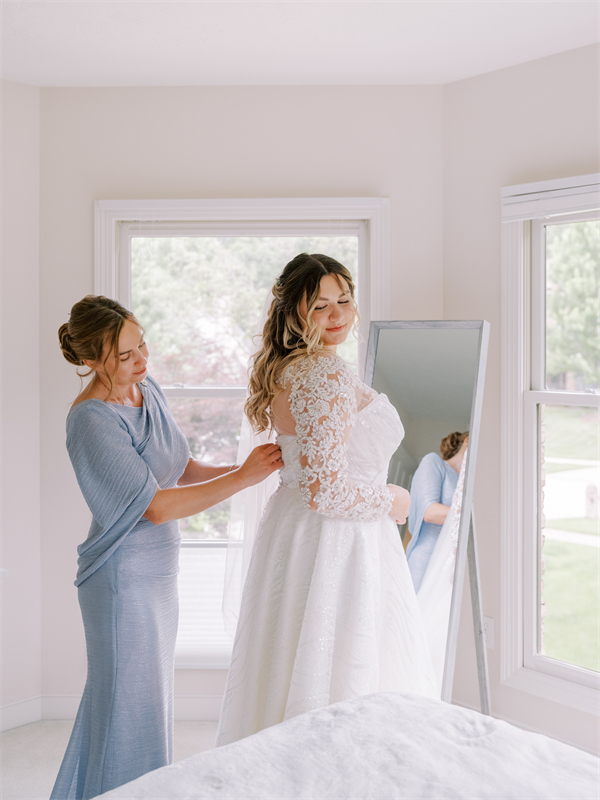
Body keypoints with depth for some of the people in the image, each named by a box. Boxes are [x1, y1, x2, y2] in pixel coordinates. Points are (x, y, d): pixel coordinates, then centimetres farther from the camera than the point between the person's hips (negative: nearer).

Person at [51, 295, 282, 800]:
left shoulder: (148, 388, 3)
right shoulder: (92, 420, -23)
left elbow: (183, 469, 9)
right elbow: (156, 506, -25)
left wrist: (246, 467, -7)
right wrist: (243, 478, -23)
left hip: (158, 569, 9)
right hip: (125, 578, -9)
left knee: (147, 697, 21)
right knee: (132, 707, 3)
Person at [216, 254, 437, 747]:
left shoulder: (285, 369, 9)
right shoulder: (328, 375, -22)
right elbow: (324, 491, -29)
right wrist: (391, 502, -11)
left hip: (289, 531, 10)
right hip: (337, 543, -10)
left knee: (292, 681, 19)